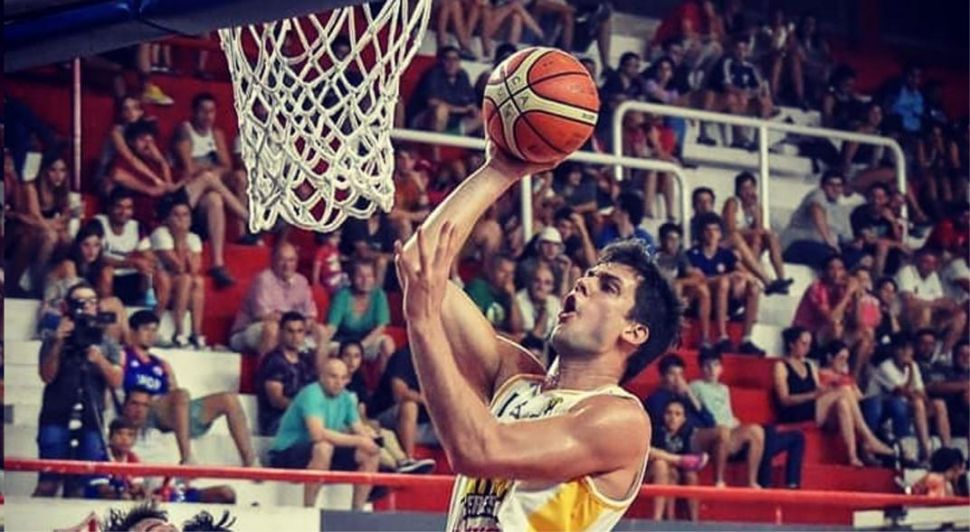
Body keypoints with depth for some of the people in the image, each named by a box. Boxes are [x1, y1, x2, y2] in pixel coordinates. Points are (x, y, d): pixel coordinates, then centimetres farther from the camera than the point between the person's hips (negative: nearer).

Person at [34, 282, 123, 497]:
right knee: (48, 483, -10)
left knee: (79, 486, 0)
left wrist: (98, 358, -11)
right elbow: (47, 376, -3)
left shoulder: (107, 344, 14)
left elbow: (116, 381, 4)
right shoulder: (54, 341, 8)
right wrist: (58, 344, -12)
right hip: (57, 418, -2)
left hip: (91, 421, 2)